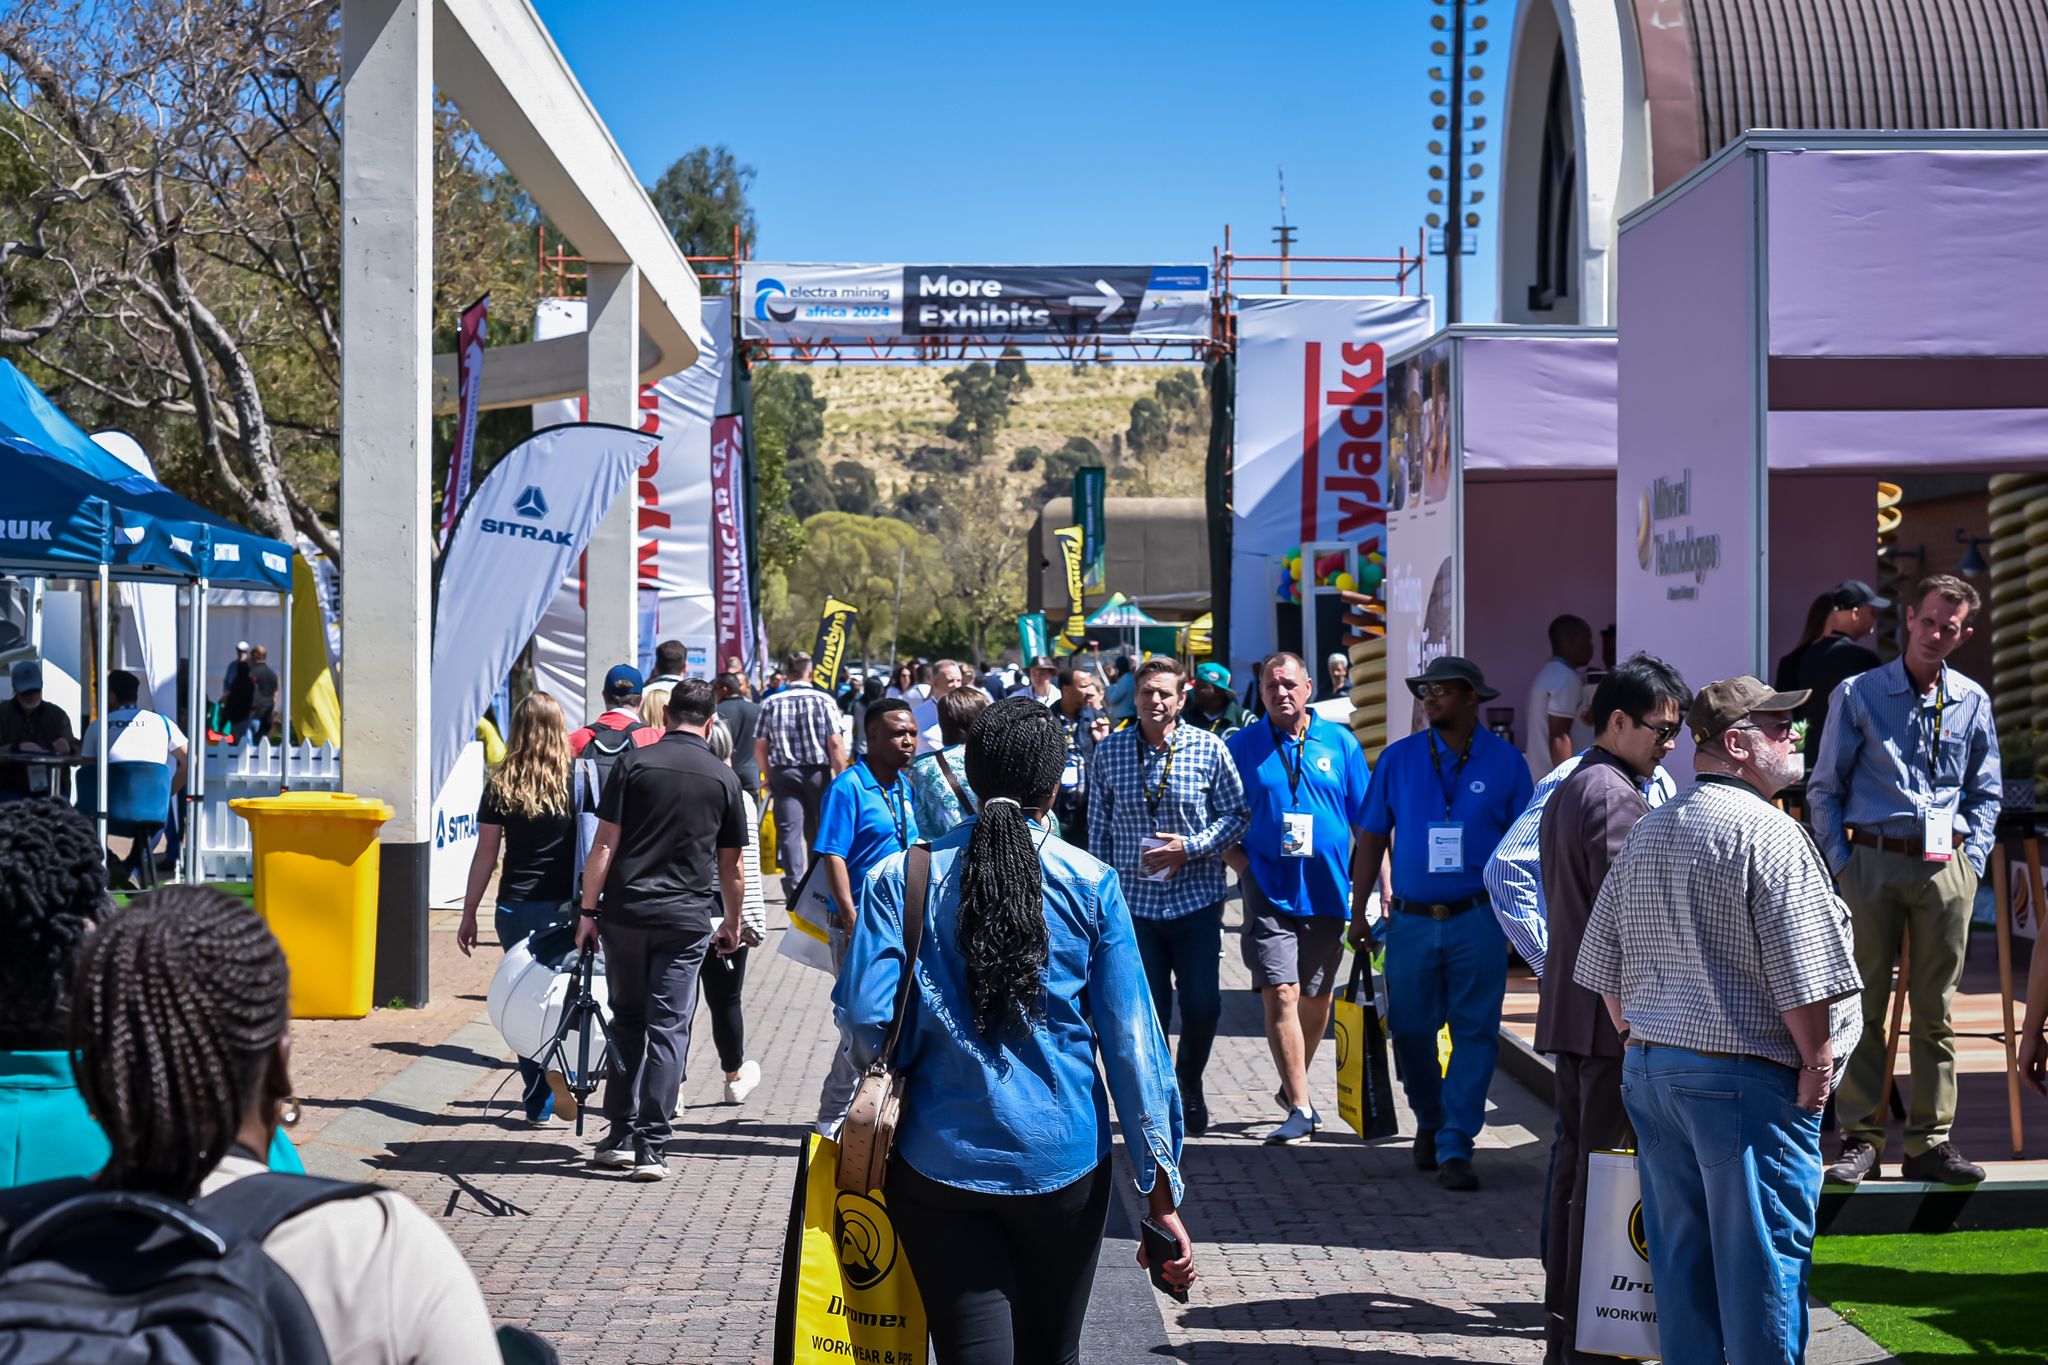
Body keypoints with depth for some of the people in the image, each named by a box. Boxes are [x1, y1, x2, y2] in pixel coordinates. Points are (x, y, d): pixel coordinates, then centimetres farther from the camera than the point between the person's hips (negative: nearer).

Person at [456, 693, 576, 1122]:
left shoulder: (501, 785, 1)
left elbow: (486, 853, 2)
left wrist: (469, 912, 9)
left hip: (515, 906, 1)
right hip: (566, 906, -1)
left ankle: (538, 1102, 13)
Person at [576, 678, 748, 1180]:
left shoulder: (635, 763, 1)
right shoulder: (723, 778, 5)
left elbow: (605, 843, -3)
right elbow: (732, 864, 12)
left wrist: (588, 911, 1)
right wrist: (733, 922, 26)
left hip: (625, 913, 0)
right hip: (686, 919, 0)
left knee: (627, 1021, 14)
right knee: (668, 1028, 2)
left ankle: (620, 1136, 14)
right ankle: (651, 1147, -2)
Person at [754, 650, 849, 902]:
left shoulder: (771, 703, 1)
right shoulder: (823, 700, -5)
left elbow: (760, 747, 3)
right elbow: (834, 744, -9)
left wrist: (769, 776, 16)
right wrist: (842, 777, -3)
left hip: (783, 773, 0)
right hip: (818, 772, 0)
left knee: (789, 830, -2)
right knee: (817, 831, 13)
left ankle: (794, 886, -13)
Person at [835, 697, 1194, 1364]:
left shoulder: (902, 878, -4)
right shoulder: (1091, 885, -4)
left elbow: (866, 1022, -11)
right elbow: (1130, 1039, -6)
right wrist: (1161, 1188, -1)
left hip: (940, 1158, 0)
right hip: (1063, 1159, 1)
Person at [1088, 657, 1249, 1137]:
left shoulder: (1208, 749, -3)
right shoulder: (1108, 752, 2)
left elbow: (1237, 813, 1)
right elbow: (1099, 828, 7)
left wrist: (1191, 847, -13)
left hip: (1197, 899, -1)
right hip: (1134, 902, 1)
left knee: (1202, 1003, -3)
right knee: (1146, 1011, 3)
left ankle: (1189, 1082, 25)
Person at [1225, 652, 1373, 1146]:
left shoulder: (1339, 743, 4)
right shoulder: (1241, 747, 2)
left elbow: (1367, 823, 7)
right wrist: (1238, 860, -5)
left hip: (1327, 889, 2)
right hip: (1269, 891, -2)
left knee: (1317, 997, 13)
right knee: (1281, 994, -13)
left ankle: (1293, 1086, 34)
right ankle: (1300, 1108, -11)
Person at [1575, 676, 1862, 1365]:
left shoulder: (1644, 834, 13)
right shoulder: (1768, 835, -12)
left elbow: (1605, 966, 17)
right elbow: (1803, 974, -17)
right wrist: (1818, 1063, -7)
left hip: (1649, 1070, 8)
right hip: (1744, 1077, -8)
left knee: (1679, 1256, 12)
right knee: (1762, 1258, -1)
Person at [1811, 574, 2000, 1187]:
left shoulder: (1972, 702, 11)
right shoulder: (1858, 694, 4)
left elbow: (1987, 792, 19)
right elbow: (1824, 786, 7)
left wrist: (1973, 858, 7)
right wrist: (1841, 860, -1)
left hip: (1947, 866, 2)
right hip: (1873, 859, -2)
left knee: (1936, 1009, 4)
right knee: (1863, 1003, -3)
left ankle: (1930, 1141, 9)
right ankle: (1861, 1137, 2)